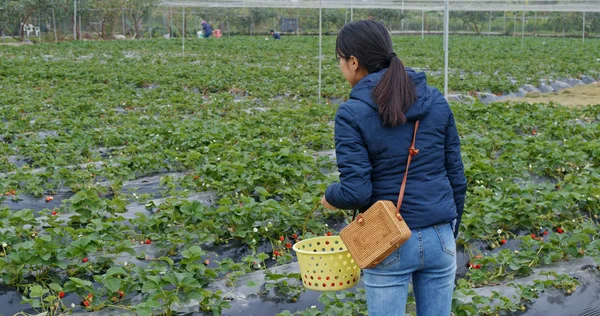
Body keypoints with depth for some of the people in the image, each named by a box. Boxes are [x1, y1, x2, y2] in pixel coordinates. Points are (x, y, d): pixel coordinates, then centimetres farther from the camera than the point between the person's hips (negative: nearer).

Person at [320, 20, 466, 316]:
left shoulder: (352, 113, -12)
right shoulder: (436, 100, 2)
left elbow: (356, 191, -16)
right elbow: (456, 176, 6)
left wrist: (330, 197, 6)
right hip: (438, 237, 4)